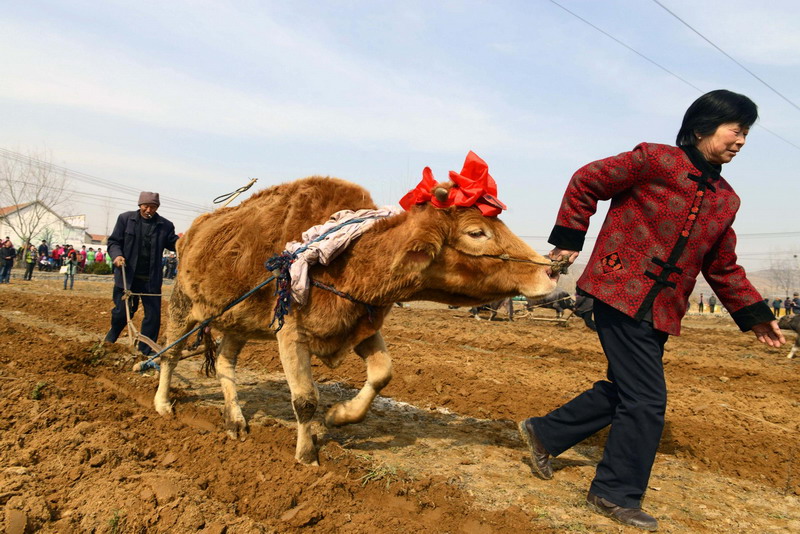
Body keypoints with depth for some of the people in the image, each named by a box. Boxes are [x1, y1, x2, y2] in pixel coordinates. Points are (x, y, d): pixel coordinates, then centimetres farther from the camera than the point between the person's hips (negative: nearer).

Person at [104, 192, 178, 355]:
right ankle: (111, 337, 39)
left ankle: (145, 351, 16)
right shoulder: (125, 219, 1)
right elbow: (113, 241, 4)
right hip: (127, 276, -1)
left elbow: (175, 244, 2)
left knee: (153, 316, 1)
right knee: (122, 312, 8)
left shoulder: (165, 225, 3)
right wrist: (116, 255, -15)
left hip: (152, 279, 1)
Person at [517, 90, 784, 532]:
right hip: (621, 294, -8)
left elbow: (723, 266, 21)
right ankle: (616, 495, 13)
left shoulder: (725, 200, 14)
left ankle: (544, 433, 29)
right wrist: (568, 239, -4)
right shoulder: (655, 160, -6)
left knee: (623, 389, 12)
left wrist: (753, 314, 14)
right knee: (647, 400, -5)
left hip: (661, 312, 8)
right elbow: (586, 182, -2)